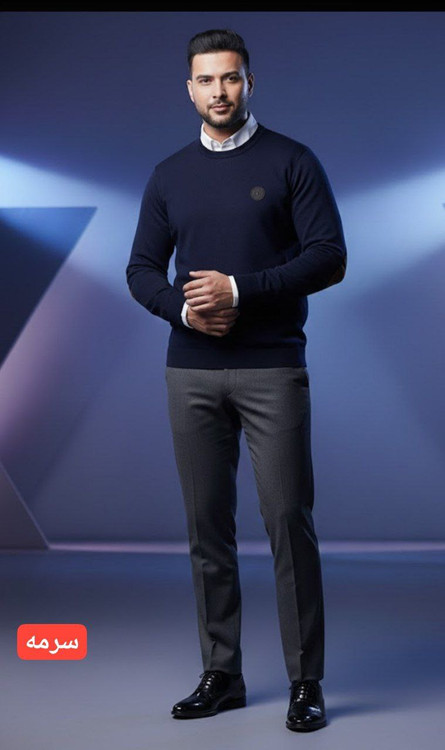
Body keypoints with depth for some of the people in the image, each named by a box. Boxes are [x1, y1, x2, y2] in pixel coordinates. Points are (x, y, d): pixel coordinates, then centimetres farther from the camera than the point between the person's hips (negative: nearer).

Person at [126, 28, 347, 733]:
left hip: (272, 369, -4)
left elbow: (329, 257, -7)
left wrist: (240, 290, -15)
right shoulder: (170, 175, 13)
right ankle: (221, 674, 17)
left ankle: (306, 681, 3)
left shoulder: (292, 162, 1)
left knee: (288, 520, -6)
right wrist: (183, 306, -9)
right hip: (192, 371, 4)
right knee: (207, 523, 6)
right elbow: (142, 269, 12)